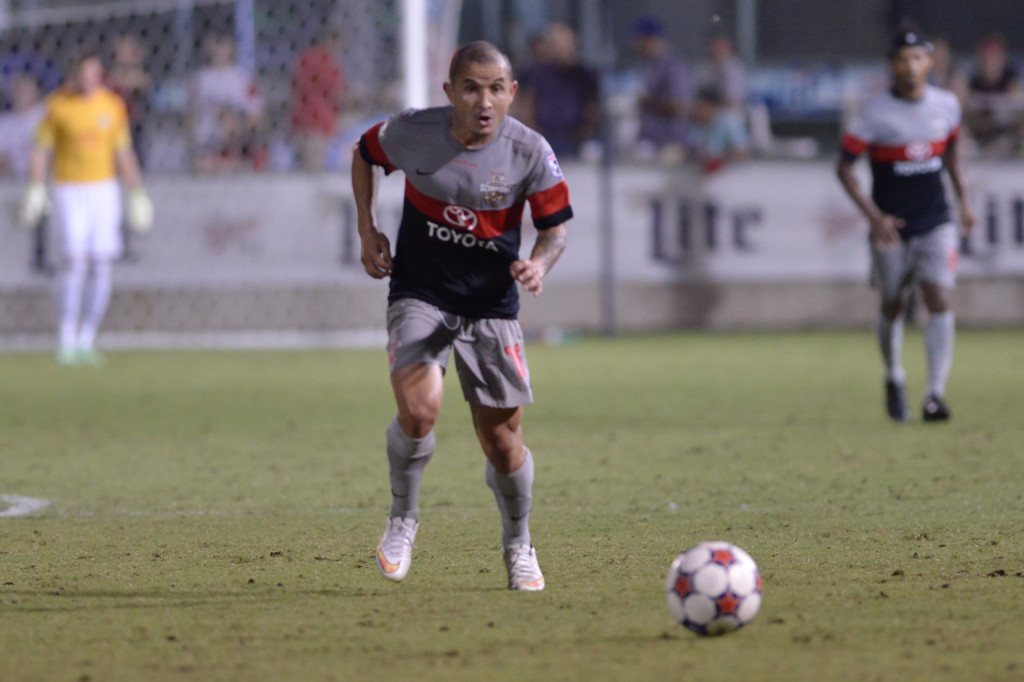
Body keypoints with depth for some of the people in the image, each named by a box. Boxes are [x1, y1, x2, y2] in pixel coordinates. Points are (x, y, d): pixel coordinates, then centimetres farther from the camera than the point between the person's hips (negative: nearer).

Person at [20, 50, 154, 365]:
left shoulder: (112, 107, 6)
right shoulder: (58, 106, -3)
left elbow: (124, 155, 12)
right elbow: (41, 151, 0)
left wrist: (137, 195, 10)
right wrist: (36, 190, -10)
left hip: (104, 190, 3)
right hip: (69, 191, -3)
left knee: (102, 268, -1)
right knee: (76, 261, -17)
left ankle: (86, 341, 9)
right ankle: (67, 342, -13)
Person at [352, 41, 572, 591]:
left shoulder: (529, 152, -13)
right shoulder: (412, 133, -12)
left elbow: (555, 226, -1)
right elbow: (364, 154, 10)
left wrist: (539, 264, -23)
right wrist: (368, 231, 3)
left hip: (491, 304, 1)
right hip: (419, 294, -1)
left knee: (501, 438, 2)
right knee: (419, 410, -24)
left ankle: (518, 546, 29)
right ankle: (402, 519, 3)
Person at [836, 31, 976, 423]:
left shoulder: (947, 105, 0)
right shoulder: (875, 112, -12)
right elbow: (844, 167, -10)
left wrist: (964, 199, 14)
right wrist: (874, 216, -18)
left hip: (936, 224, 2)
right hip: (891, 228, -2)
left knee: (940, 302, -13)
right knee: (892, 307, 9)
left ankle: (935, 394, -13)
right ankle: (894, 379, 36)